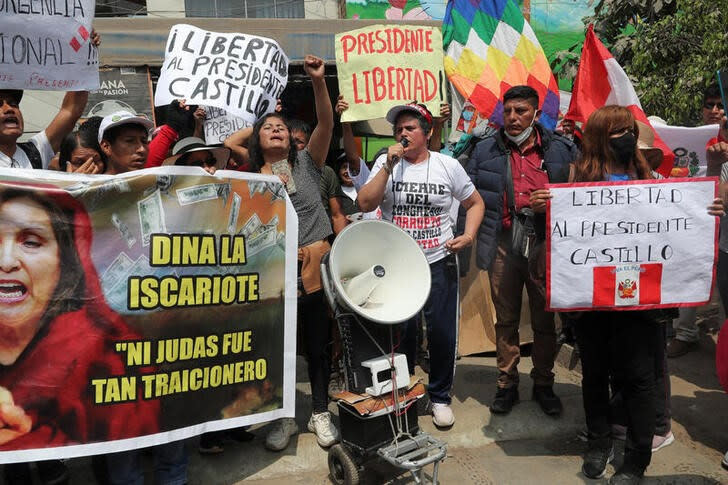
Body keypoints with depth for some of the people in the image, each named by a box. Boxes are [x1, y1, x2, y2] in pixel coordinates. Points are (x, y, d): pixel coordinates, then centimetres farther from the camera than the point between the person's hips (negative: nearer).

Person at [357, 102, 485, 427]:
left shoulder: (448, 165, 2)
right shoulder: (385, 162, 1)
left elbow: (475, 203, 10)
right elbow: (365, 204, -11)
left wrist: (468, 235, -5)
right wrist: (389, 166, -15)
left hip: (439, 263, 0)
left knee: (442, 333, 5)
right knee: (400, 334, 11)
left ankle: (440, 396, 26)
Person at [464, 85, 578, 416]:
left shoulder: (561, 150, 7)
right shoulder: (485, 150, 9)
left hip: (546, 243, 0)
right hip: (503, 243, 1)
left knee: (545, 319, 9)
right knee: (506, 318, 9)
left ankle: (543, 384, 27)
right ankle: (507, 384, 23)